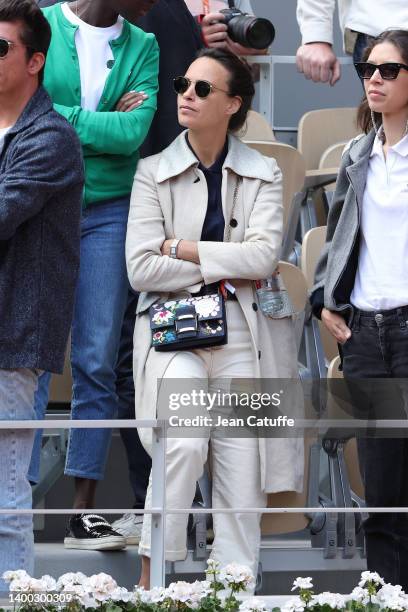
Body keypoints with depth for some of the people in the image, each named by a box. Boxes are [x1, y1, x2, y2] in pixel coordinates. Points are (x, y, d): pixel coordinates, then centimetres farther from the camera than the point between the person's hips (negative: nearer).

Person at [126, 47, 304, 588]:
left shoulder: (263, 174, 8)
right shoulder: (154, 172, 4)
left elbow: (264, 256, -7)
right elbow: (141, 269, -5)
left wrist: (182, 249, -8)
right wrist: (225, 271, -6)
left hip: (241, 331, 2)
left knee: (241, 472, -2)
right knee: (185, 441, -26)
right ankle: (152, 569, -13)